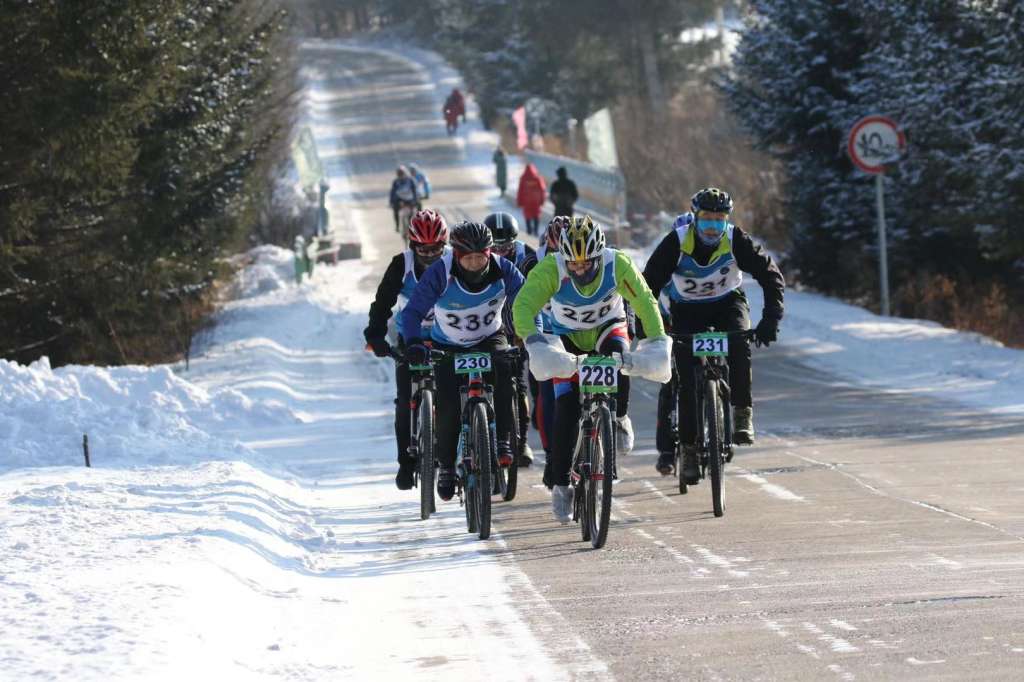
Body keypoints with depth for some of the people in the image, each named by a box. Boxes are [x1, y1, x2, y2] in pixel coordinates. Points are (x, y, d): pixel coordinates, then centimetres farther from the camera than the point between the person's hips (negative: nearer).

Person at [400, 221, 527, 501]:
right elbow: (412, 312, -27)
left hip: (489, 339, 1)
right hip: (447, 345, -1)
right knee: (449, 404, -14)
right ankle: (446, 465, 7)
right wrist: (414, 343, -45)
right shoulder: (440, 273, -27)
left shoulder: (503, 271, -22)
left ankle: (501, 440, -23)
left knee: (501, 371, -32)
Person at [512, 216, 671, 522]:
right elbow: (522, 306, -41)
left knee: (619, 360, -33)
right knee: (566, 408, -13)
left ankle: (619, 418, -4)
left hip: (607, 327, 0)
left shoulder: (617, 264, -29)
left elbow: (645, 302, -34)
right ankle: (560, 483, -2)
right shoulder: (550, 269, -32)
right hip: (567, 335, 0)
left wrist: (657, 342, -48)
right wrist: (533, 341, -58)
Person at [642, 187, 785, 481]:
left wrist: (771, 319, -34)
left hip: (727, 303, 0)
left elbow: (771, 275, -21)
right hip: (687, 309, 0)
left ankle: (742, 414, -19)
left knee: (739, 343, -32)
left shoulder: (736, 241, -22)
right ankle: (689, 448, 0)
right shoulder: (676, 242, -24)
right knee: (688, 379, -11)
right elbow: (650, 283, -22)